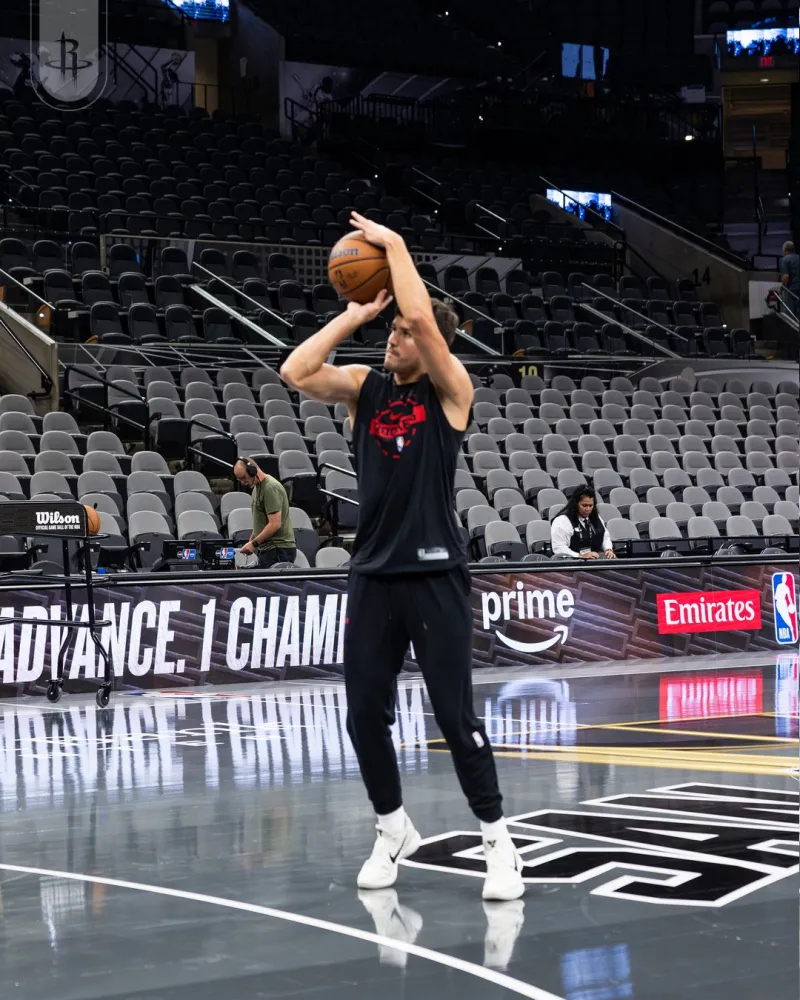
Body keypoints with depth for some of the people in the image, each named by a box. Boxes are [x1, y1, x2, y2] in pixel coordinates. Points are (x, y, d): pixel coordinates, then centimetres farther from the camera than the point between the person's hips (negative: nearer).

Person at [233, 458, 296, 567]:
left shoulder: (271, 488, -15)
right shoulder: (257, 486, 17)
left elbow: (275, 524, -20)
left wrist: (254, 543, -15)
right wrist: (250, 542, 17)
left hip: (279, 550, -10)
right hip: (267, 549, 10)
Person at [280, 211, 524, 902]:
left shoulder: (450, 388, -4)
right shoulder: (365, 385, 8)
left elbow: (421, 315, -20)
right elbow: (295, 372, -7)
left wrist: (394, 244, -10)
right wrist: (353, 315, -3)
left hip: (434, 573, -5)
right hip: (372, 573, 5)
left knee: (455, 715, -5)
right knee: (365, 714, 7)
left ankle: (500, 844, 5)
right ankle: (394, 832, 25)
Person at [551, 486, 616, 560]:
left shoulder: (596, 518, 17)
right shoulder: (562, 521, -8)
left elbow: (605, 537, 26)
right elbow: (558, 549, -15)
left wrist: (608, 550, 4)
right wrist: (580, 556, -24)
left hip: (597, 559, 7)